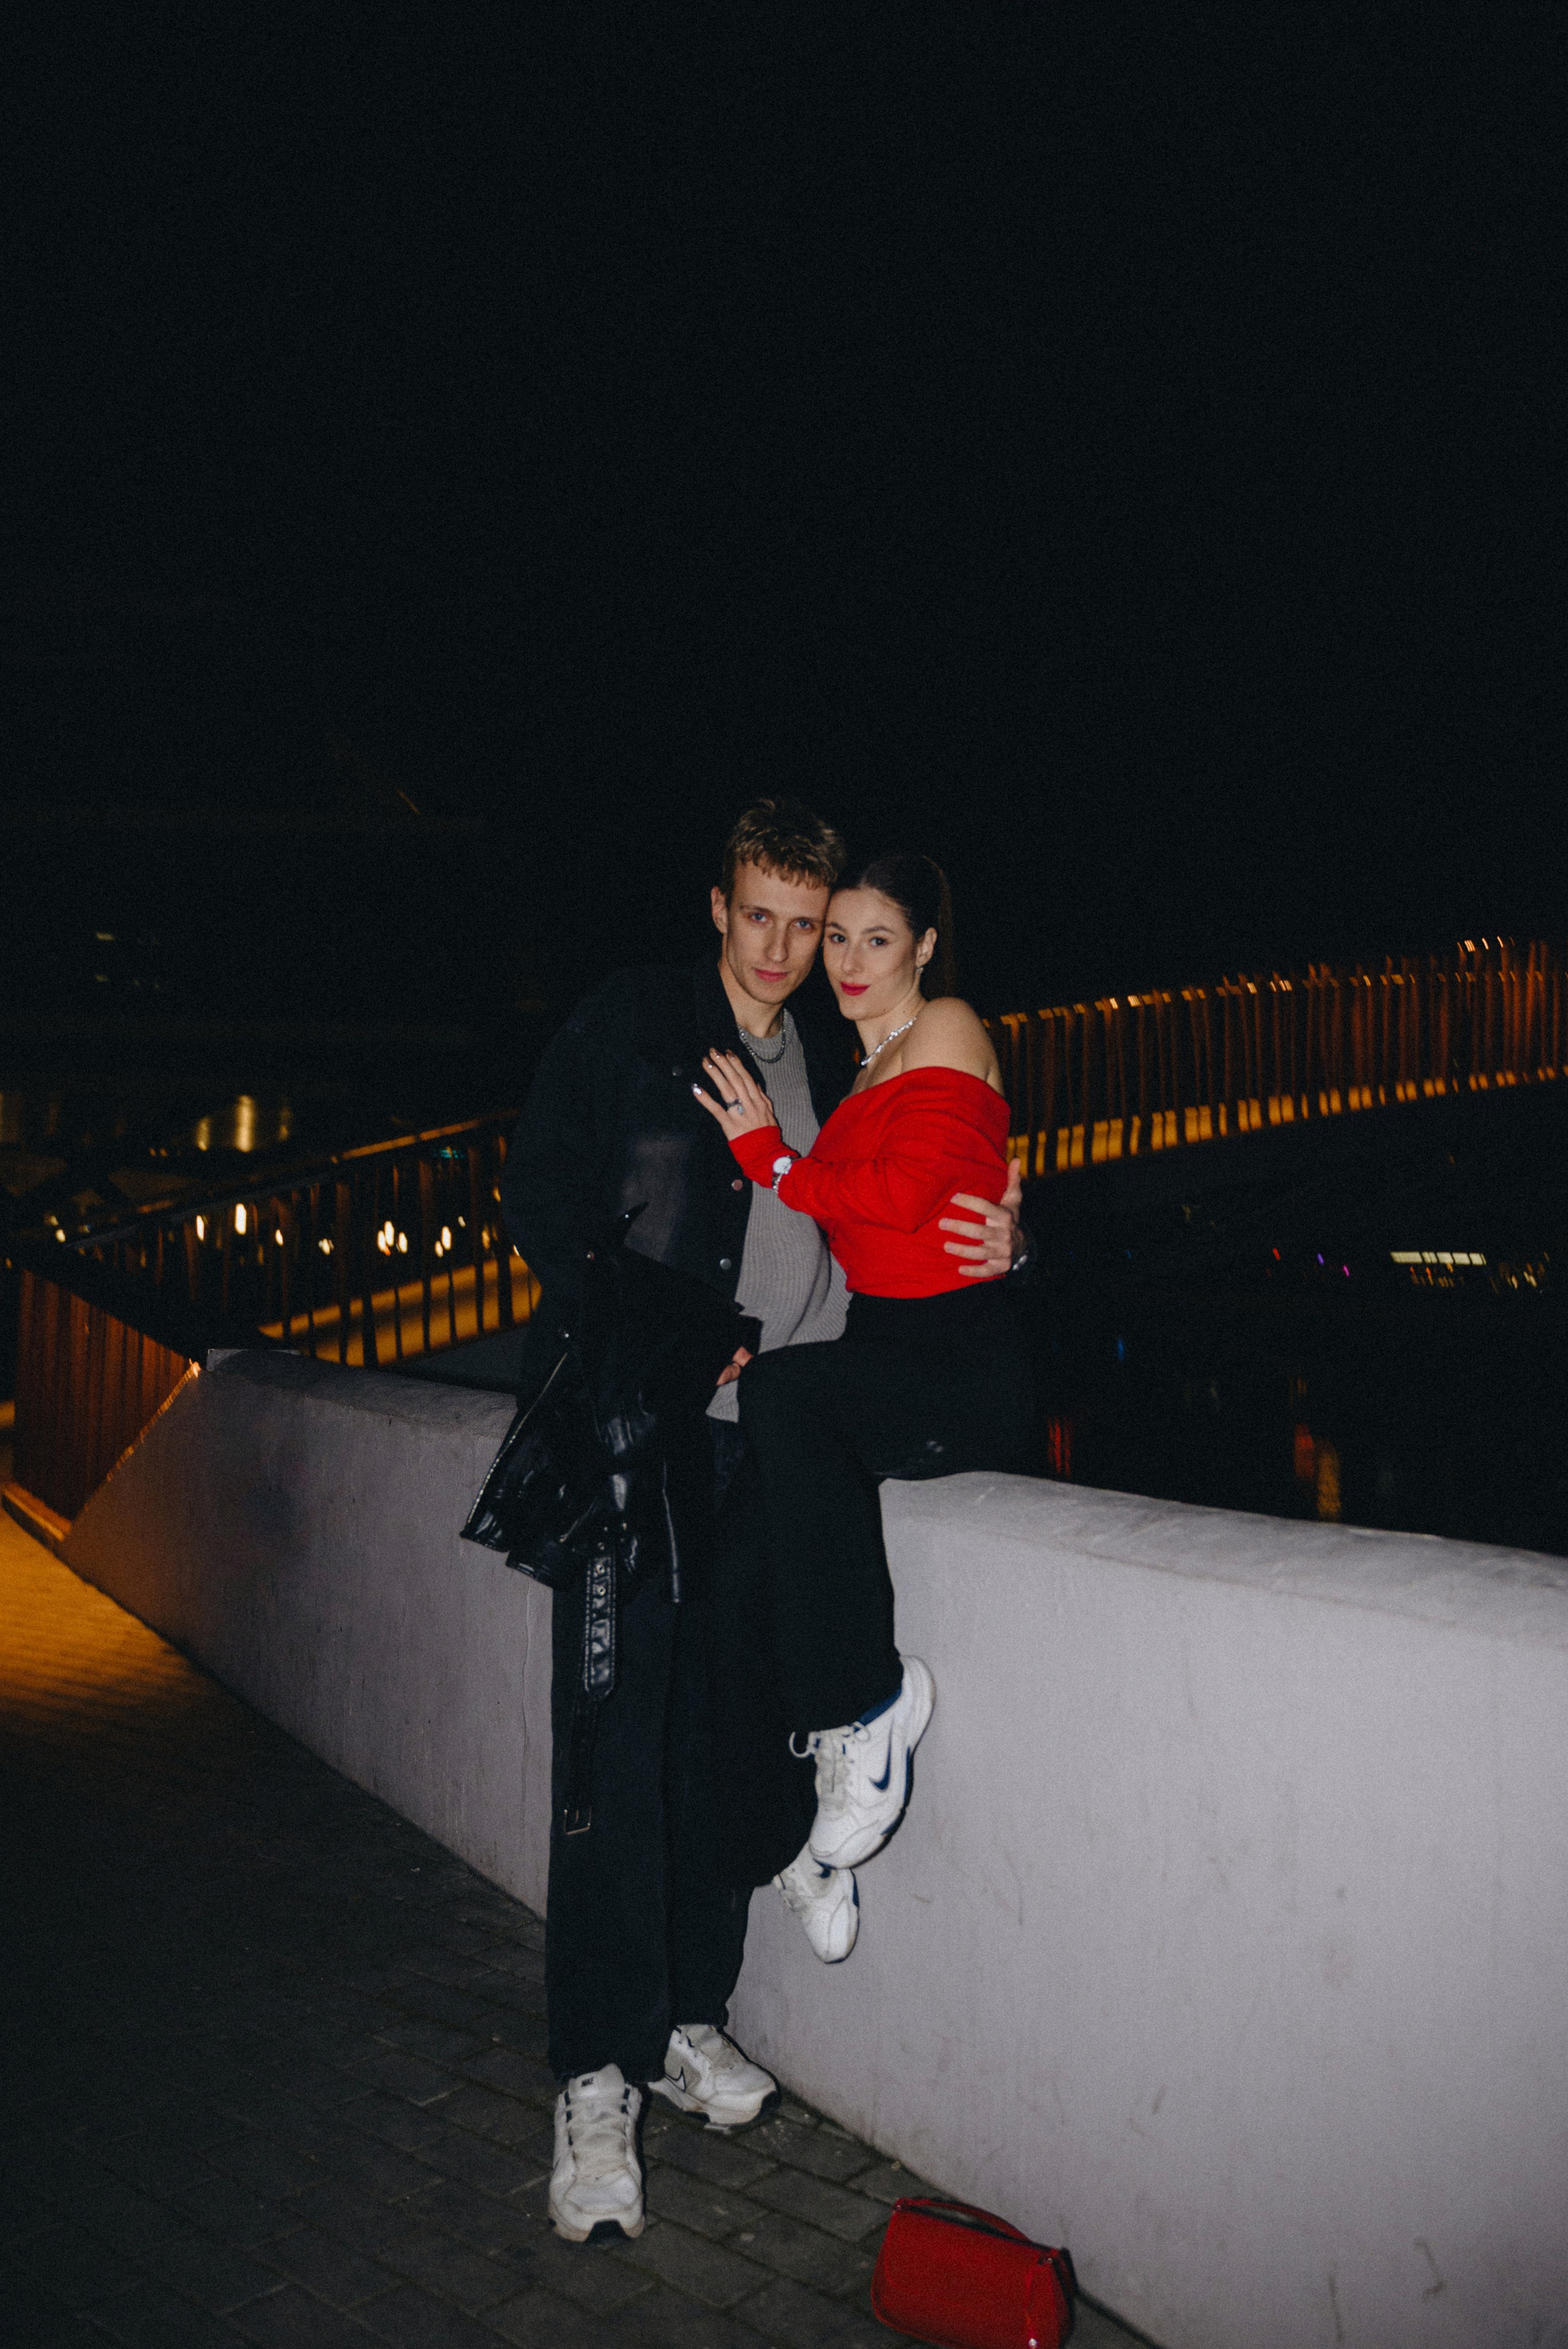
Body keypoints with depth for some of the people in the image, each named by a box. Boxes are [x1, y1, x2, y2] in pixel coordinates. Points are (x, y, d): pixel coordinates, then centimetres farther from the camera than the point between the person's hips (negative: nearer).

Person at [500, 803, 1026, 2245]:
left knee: (726, 1728, 9)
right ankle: (598, 2074, 4)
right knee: (620, 1737, -5)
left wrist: (987, 1246, -5)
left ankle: (688, 2017, 24)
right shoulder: (631, 1022, 4)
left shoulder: (837, 1062, 14)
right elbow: (538, 1184, -1)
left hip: (766, 1434, 4)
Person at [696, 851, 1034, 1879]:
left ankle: (862, 1701, -20)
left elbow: (903, 1194, -15)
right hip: (879, 1351, 7)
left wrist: (772, 1159, -4)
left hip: (967, 1366, -7)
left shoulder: (948, 1027, -2)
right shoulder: (865, 1062, 22)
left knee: (785, 1393, -32)